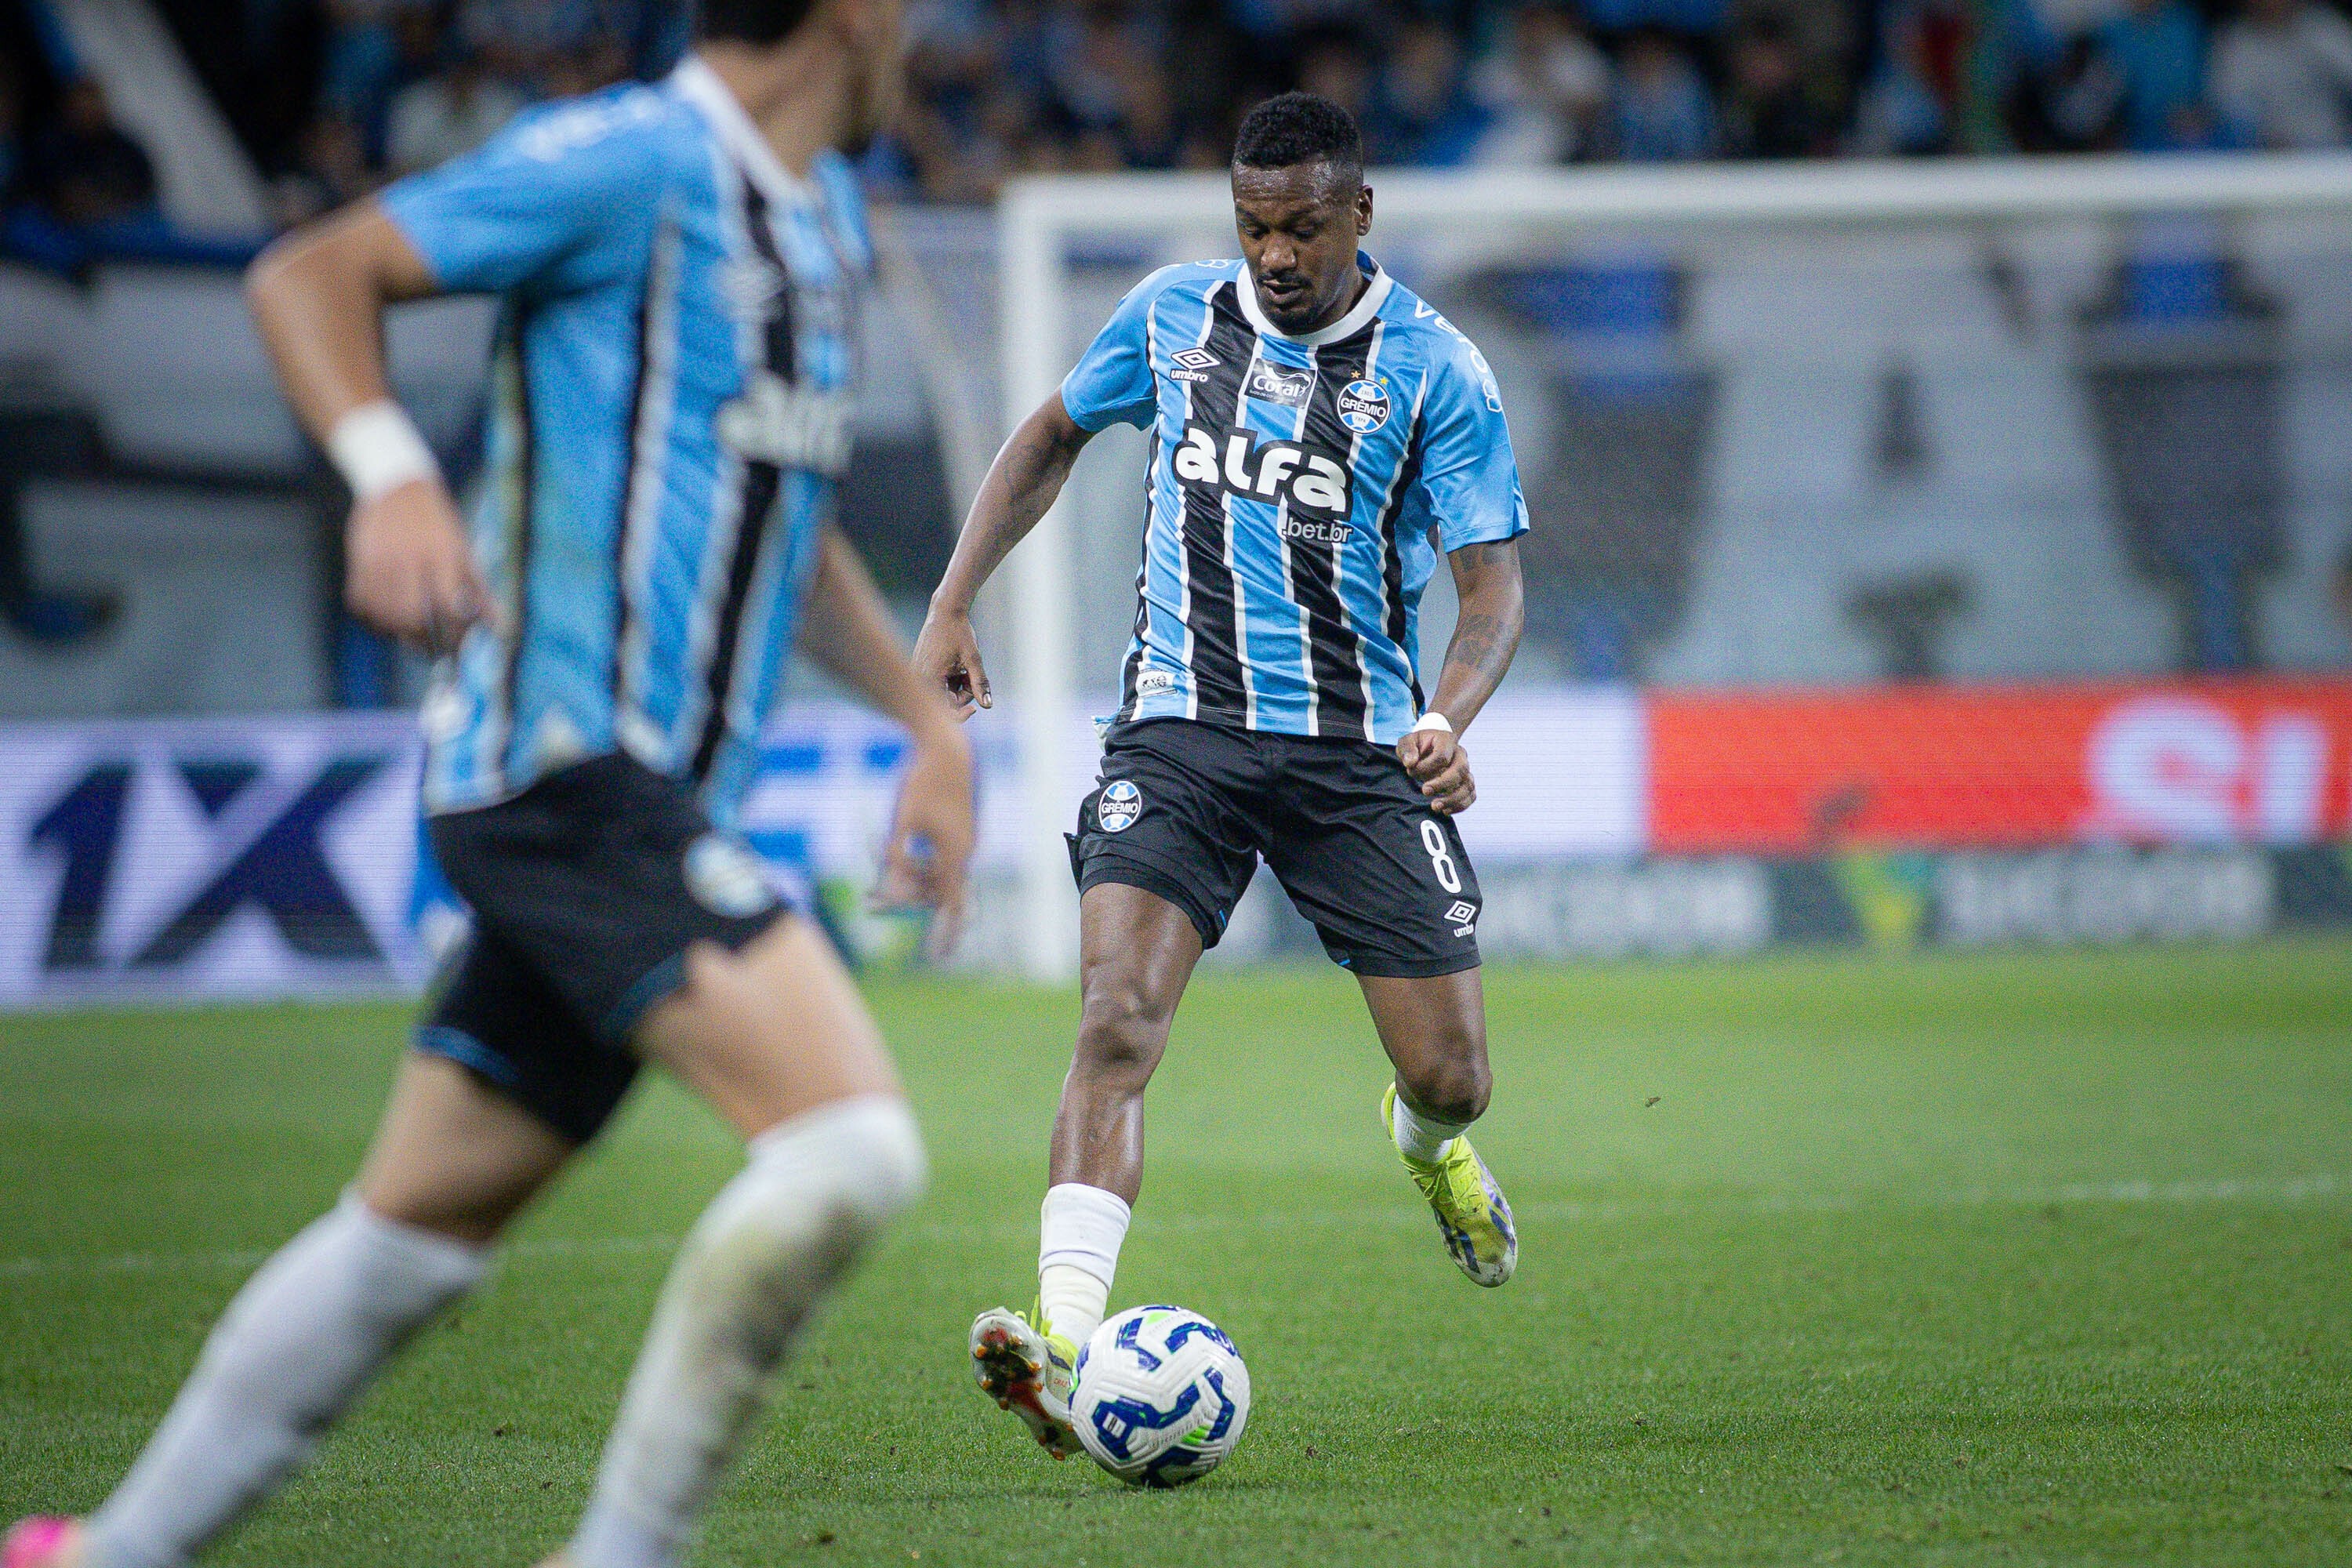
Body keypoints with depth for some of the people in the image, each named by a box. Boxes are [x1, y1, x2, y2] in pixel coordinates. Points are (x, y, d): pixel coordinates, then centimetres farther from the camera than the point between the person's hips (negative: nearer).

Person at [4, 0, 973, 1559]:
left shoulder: (826, 213, 19)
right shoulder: (630, 162, -9)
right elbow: (310, 275, -10)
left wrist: (931, 718, 23)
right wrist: (394, 475, -27)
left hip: (665, 791, 9)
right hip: (575, 769, -9)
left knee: (415, 1229, 14)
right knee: (850, 1148, -22)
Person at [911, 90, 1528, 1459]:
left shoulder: (1436, 371, -7)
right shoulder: (1174, 317, 3)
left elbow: (1494, 588, -9)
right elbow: (1054, 438, 20)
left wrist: (1449, 719, -29)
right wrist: (954, 603, 11)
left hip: (1360, 754, -1)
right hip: (1183, 731, 1)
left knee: (1450, 1074, 3)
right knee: (1118, 1021, -21)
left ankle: (1429, 1143, 43)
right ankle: (1065, 1342, -30)